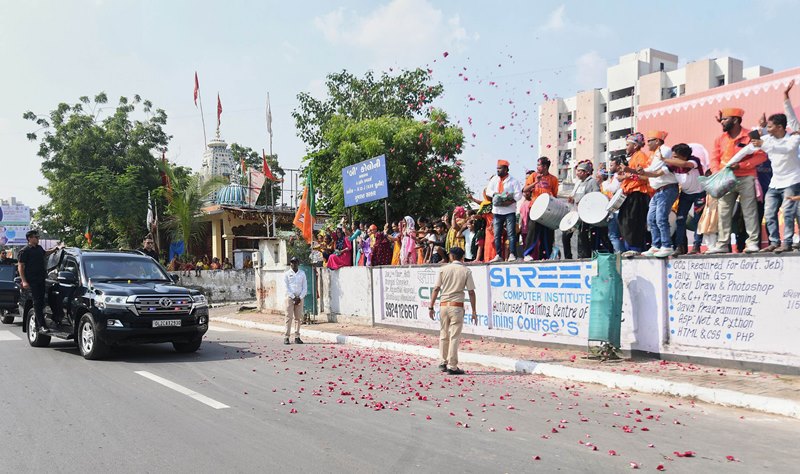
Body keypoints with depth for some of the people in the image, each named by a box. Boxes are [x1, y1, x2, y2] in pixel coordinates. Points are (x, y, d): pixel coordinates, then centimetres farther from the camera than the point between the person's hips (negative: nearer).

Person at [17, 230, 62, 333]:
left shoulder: (39, 248, 13)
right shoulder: (25, 251, -8)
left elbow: (45, 253, 37)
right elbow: (20, 266, -9)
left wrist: (56, 248, 26)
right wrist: (24, 281, -15)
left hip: (41, 279, 7)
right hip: (32, 281, -7)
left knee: (41, 301, 9)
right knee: (37, 302, -9)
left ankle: (37, 325, 17)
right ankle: (42, 326, -11)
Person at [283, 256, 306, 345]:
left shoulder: (302, 274, 11)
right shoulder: (286, 274, 4)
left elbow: (305, 287, 7)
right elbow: (286, 287, -3)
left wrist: (300, 298, -5)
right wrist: (293, 297, -11)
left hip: (300, 298, 3)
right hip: (290, 297, -3)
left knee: (298, 318, 2)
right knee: (289, 317, -6)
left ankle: (297, 337, 6)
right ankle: (286, 337, -4)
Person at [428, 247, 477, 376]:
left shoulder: (443, 269, 4)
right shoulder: (466, 271, 1)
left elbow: (436, 289, 0)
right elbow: (471, 292, -2)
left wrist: (431, 307, 4)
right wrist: (474, 311, 2)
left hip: (443, 306, 2)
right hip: (457, 306, -2)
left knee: (443, 335, 15)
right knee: (454, 336, -1)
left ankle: (443, 363, 23)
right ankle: (452, 366, -1)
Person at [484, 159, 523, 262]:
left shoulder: (513, 181, -1)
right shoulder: (494, 179, 12)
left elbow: (518, 195, -8)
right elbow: (488, 191, 5)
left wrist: (510, 201, -21)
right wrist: (496, 195, -12)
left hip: (510, 211, -4)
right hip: (497, 211, 4)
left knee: (511, 233, -8)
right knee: (497, 234, 5)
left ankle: (512, 254, -8)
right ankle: (498, 255, 10)